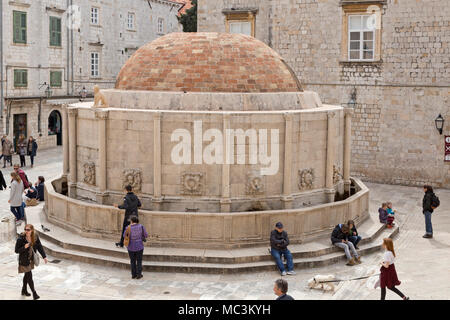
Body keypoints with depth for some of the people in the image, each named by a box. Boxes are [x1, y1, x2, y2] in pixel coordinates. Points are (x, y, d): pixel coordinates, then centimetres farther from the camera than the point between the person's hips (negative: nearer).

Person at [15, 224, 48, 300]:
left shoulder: (35, 237, -8)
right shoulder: (20, 239, -21)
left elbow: (39, 247, 1)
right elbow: (16, 251, -15)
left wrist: (44, 257, -2)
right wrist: (24, 247, -32)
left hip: (31, 259, 5)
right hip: (24, 260, -5)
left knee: (27, 274, 20)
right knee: (29, 276, -5)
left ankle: (24, 290, 39)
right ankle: (34, 293, 3)